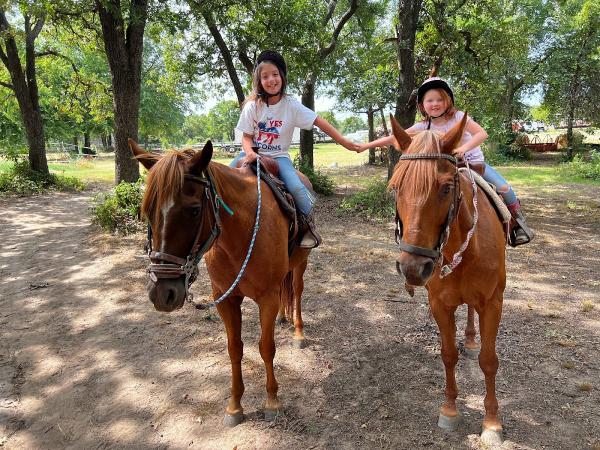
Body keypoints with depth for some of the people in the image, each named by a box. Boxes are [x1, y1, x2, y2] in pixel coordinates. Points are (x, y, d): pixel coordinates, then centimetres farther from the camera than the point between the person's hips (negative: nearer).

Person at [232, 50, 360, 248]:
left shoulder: (291, 105, -8)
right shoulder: (252, 106, -5)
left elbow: (320, 122, -8)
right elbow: (246, 136, -2)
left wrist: (344, 141, -11)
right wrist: (249, 151, -25)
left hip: (278, 156, -2)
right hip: (253, 153, 2)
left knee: (296, 188, -25)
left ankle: (308, 225, 0)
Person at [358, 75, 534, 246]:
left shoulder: (458, 117, -14)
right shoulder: (423, 126, -7)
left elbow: (482, 133, -25)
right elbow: (395, 137, -11)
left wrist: (464, 148, -44)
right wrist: (366, 145, -18)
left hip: (474, 162, -2)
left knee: (503, 188, -17)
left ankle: (518, 221, 8)